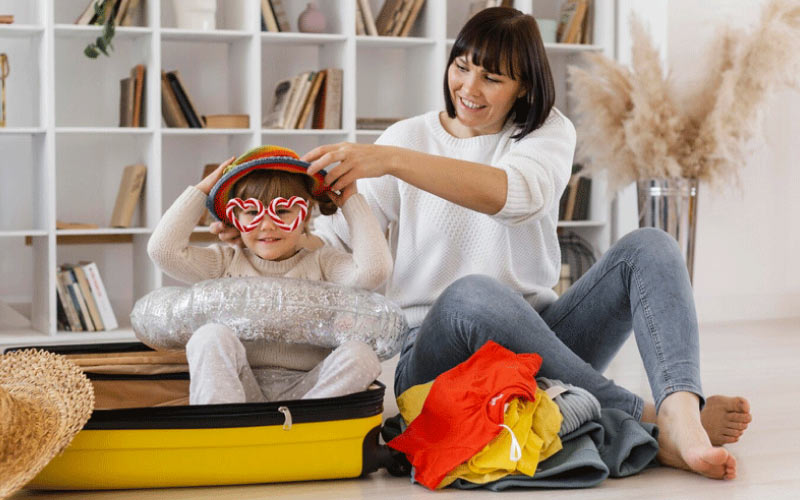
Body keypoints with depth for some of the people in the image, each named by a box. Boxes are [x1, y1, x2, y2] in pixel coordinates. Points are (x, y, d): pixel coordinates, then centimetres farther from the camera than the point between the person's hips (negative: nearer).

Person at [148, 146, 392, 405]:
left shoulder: (321, 262, 12)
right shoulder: (227, 263, 15)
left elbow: (373, 269, -6)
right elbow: (163, 249, 3)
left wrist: (351, 201, 6)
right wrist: (201, 191, 12)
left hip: (304, 388, 0)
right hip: (241, 387, 1)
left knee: (360, 355, -27)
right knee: (212, 335, -28)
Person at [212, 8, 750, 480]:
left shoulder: (549, 131, 5)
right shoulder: (410, 137, 7)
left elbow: (517, 193, -20)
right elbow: (336, 241, 4)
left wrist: (391, 160, -31)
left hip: (536, 342, 2)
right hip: (433, 348, -2)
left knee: (649, 247, -18)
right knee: (471, 293, -38)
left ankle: (680, 407, -46)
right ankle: (654, 423, -39)